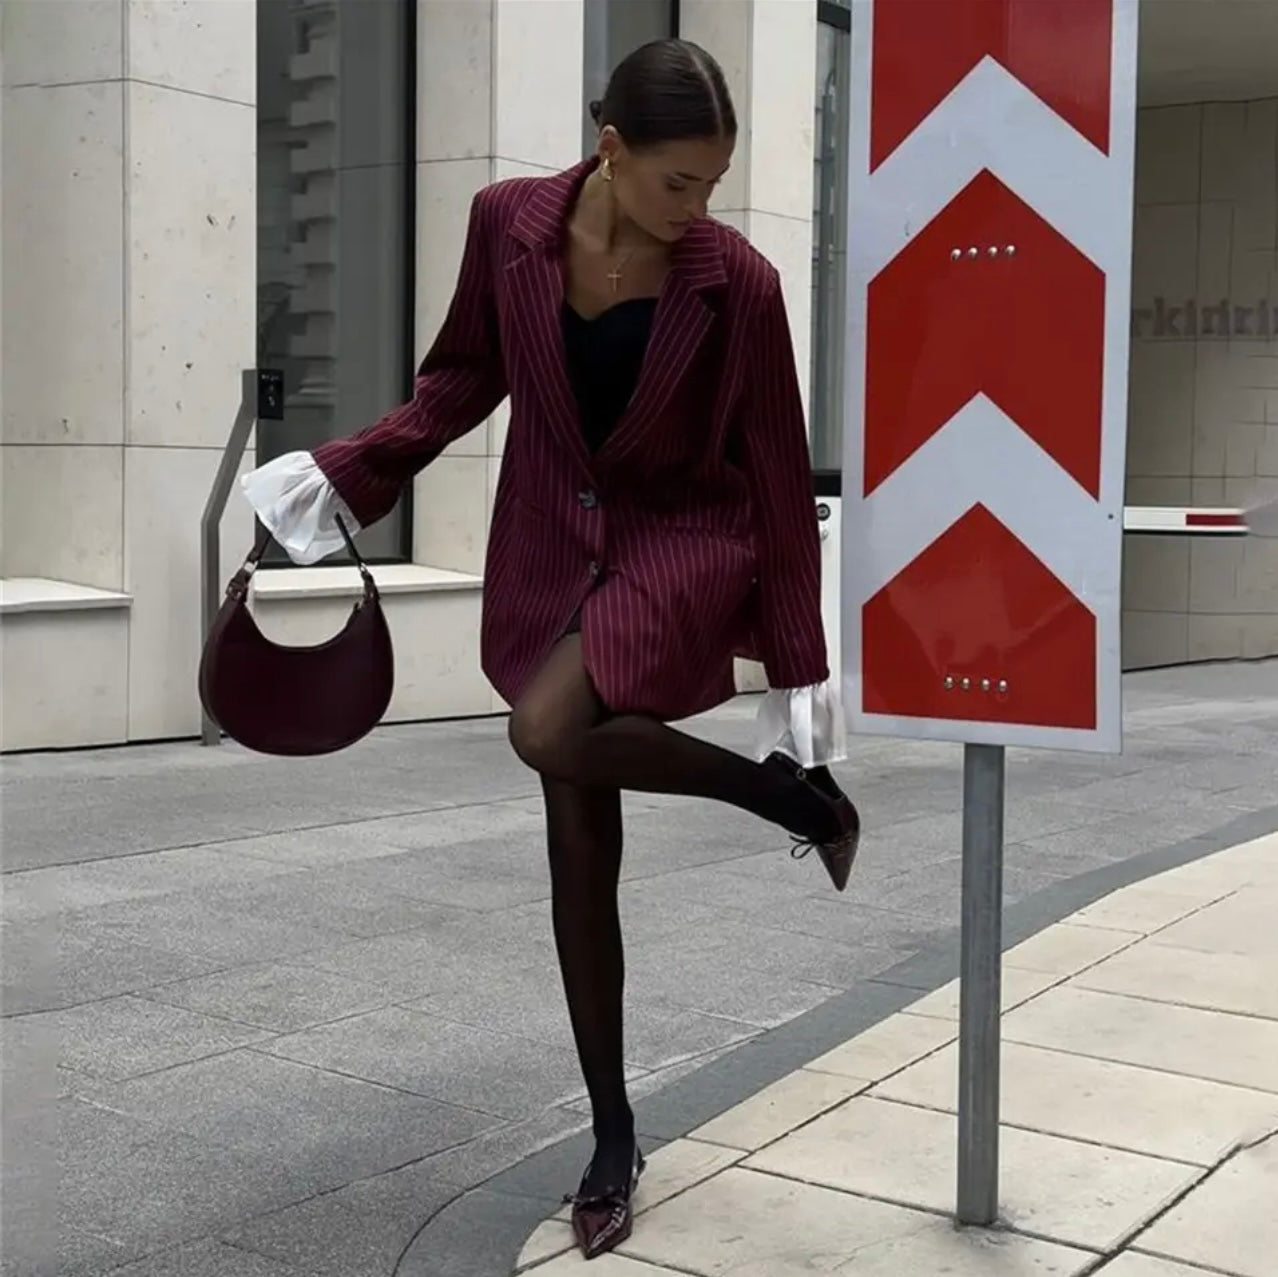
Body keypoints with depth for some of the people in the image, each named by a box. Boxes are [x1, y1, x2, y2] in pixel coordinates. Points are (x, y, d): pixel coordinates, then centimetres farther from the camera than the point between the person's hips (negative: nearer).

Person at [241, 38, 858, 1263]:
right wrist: (345, 470, -4)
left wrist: (798, 669, -7)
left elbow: (777, 478, -9)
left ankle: (795, 791, -7)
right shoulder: (508, 222, -9)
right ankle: (613, 1141, 19)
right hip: (550, 547, 3)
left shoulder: (739, 283, -16)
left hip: (689, 542, -3)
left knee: (549, 732, -32)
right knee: (578, 853, 4)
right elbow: (464, 375, 8)